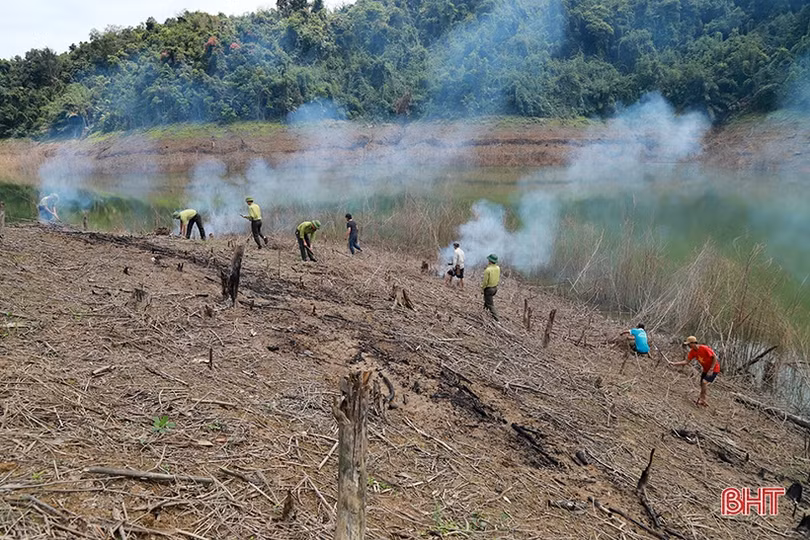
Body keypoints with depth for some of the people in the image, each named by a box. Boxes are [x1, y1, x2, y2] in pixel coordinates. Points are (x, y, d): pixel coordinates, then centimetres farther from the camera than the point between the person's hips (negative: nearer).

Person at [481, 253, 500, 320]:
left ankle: (495, 316, 2)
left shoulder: (487, 270, -26)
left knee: (490, 303, 4)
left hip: (489, 288, -7)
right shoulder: (498, 268, -7)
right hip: (495, 287, 7)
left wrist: (482, 287, -2)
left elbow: (485, 281, -20)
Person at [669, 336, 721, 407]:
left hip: (714, 369, -8)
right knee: (702, 384, 10)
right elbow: (686, 361, -7)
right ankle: (703, 401, 24)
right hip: (706, 369, 8)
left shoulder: (704, 348, -28)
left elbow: (715, 357, -22)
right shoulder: (692, 352, -7)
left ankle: (702, 399, -6)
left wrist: (711, 370, -23)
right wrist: (674, 363, -18)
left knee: (704, 382, -19)